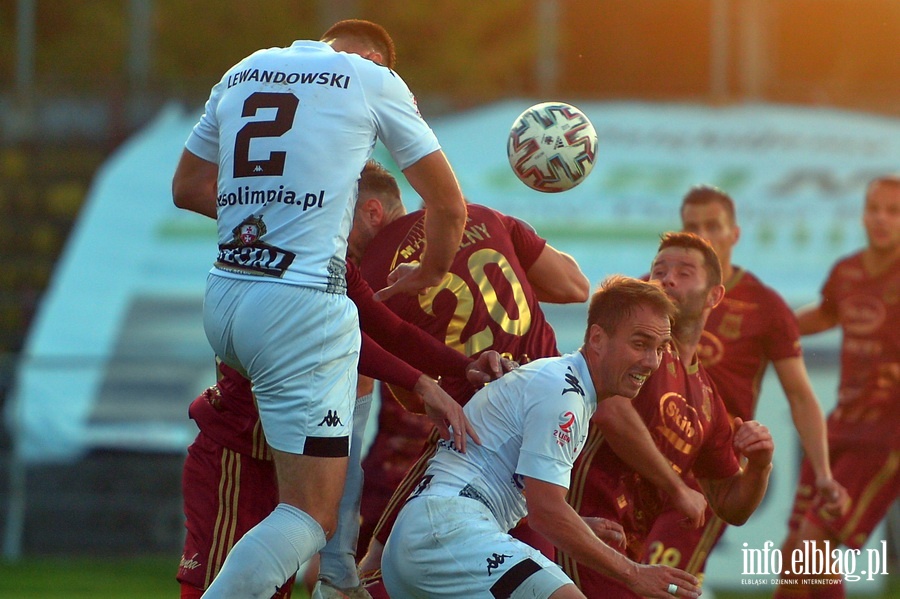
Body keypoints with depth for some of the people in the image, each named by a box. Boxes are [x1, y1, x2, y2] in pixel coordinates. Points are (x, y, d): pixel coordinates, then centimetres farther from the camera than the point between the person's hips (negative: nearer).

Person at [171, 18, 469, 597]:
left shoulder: (242, 72, 17)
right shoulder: (372, 79, 3)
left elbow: (188, 188, 28)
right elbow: (449, 206, 8)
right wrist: (430, 273, 27)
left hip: (224, 300, 7)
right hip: (301, 305, -7)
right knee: (311, 515, -6)